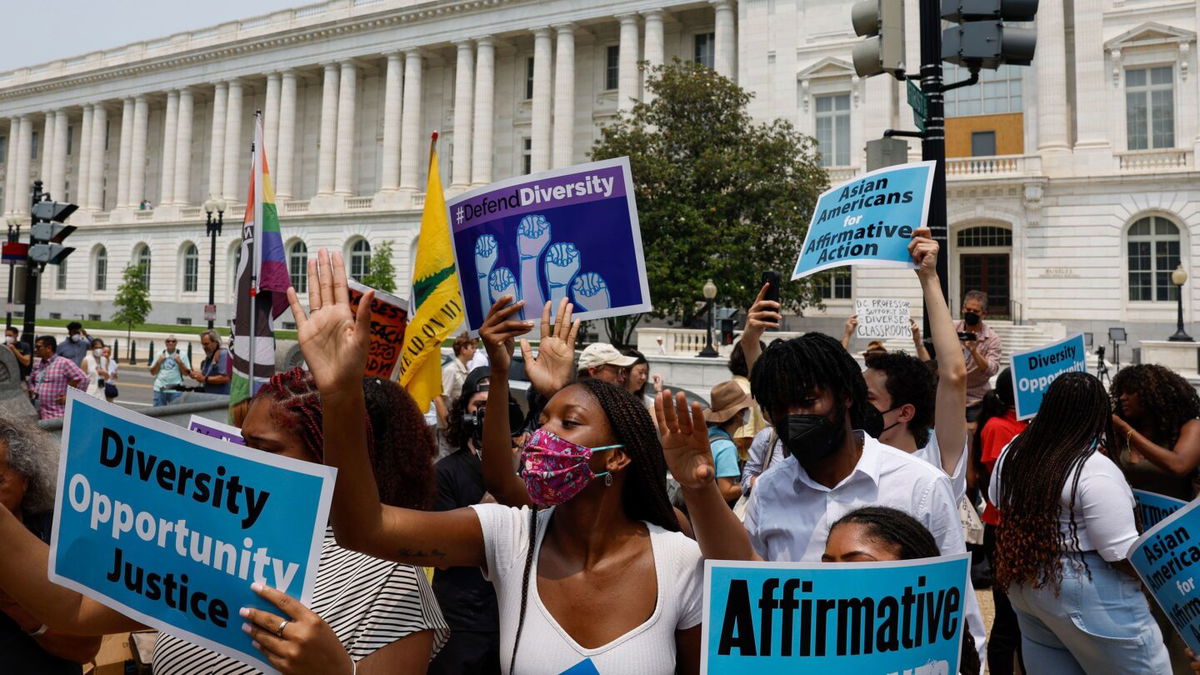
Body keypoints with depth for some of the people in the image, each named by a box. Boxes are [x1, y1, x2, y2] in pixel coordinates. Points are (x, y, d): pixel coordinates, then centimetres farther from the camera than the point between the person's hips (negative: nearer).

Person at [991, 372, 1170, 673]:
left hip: (1023, 583, 7)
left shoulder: (1014, 451, 0)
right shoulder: (1095, 469, -21)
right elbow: (1122, 553, -20)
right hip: (1085, 595, -7)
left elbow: (998, 503, 17)